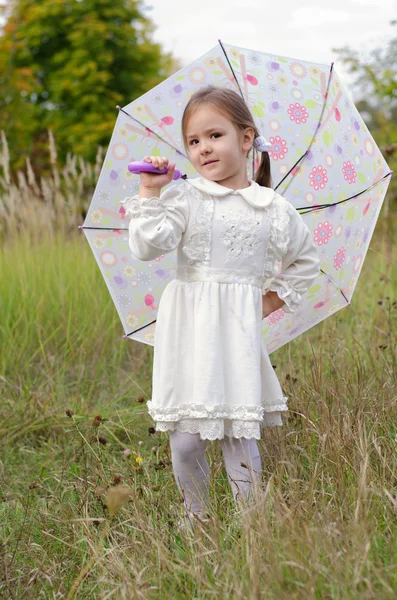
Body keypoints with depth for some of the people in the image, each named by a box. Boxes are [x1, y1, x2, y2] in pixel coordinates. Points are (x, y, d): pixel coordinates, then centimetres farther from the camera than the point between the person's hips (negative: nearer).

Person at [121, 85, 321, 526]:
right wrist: (149, 193, -12)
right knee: (185, 439, 1)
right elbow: (147, 246, -11)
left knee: (239, 435, 1)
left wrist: (272, 300, 13)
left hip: (239, 330, 0)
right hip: (187, 328, 0)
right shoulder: (182, 197, 1)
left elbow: (305, 262, 21)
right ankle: (196, 519, 21)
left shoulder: (275, 209, 5)